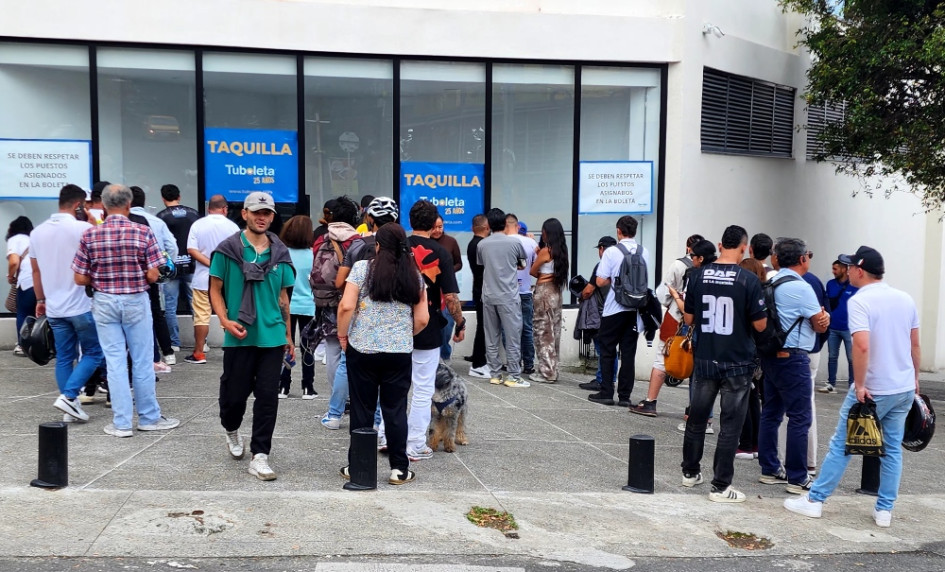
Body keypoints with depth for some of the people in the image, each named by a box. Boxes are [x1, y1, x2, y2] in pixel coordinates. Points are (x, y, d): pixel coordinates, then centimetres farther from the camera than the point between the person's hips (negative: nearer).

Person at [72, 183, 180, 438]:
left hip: (104, 302, 2)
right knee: (142, 361, 8)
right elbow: (152, 276, -10)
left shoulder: (90, 235, -4)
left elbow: (80, 278, -3)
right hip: (136, 301, -1)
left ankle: (121, 423, 10)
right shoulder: (143, 232, -9)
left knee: (115, 362, 6)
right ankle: (149, 417, 18)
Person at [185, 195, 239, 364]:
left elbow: (191, 250, -11)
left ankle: (198, 353, 7)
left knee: (201, 316, 4)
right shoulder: (232, 226, -5)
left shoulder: (197, 225, -2)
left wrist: (210, 263, -13)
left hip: (203, 278, 0)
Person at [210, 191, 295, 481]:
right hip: (239, 337, -2)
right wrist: (225, 321, -15)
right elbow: (215, 289, 1)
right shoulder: (227, 249, -2)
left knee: (268, 397, 0)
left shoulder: (280, 252, 8)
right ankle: (232, 431, 40)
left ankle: (259, 457, 8)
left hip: (272, 337, 2)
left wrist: (289, 336, 15)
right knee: (235, 392, 8)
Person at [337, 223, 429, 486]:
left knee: (362, 410, 8)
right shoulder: (414, 275, 4)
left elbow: (346, 306, -11)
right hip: (400, 352, 2)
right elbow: (423, 318, 3)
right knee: (395, 410, 8)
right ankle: (399, 468, 12)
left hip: (362, 349, -1)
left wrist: (342, 335, 3)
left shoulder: (362, 268, -4)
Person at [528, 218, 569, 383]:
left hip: (544, 292, -8)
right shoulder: (561, 250, 7)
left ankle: (546, 372, 2)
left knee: (543, 332, -1)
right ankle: (552, 370, 17)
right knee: (554, 331, 11)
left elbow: (532, 271, -5)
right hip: (556, 291, 8)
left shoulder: (545, 250, -14)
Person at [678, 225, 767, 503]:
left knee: (697, 417, 17)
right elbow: (759, 325, -10)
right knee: (730, 424, 4)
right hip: (736, 363, -3)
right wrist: (764, 309, 11)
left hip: (704, 359, 4)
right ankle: (721, 486, 7)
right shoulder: (749, 280, -12)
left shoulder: (699, 276, -2)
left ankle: (690, 472, 31)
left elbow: (690, 319, 5)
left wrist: (679, 300, 25)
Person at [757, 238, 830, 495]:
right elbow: (821, 326, -7)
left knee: (771, 413, 13)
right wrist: (824, 316, 13)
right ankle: (797, 479, 1)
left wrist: (821, 316, -3)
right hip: (793, 358, -9)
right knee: (799, 418, -3)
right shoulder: (800, 288, -15)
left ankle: (770, 469, 21)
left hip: (771, 355, 9)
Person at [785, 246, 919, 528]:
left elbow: (862, 346, -26)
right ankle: (885, 510, 17)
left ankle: (815, 500, 10)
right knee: (893, 448, 13)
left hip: (873, 390, -6)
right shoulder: (905, 299, 6)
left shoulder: (859, 301, -15)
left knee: (841, 445, 3)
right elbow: (915, 345, 12)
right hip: (905, 388, 6)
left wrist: (859, 386, -19)